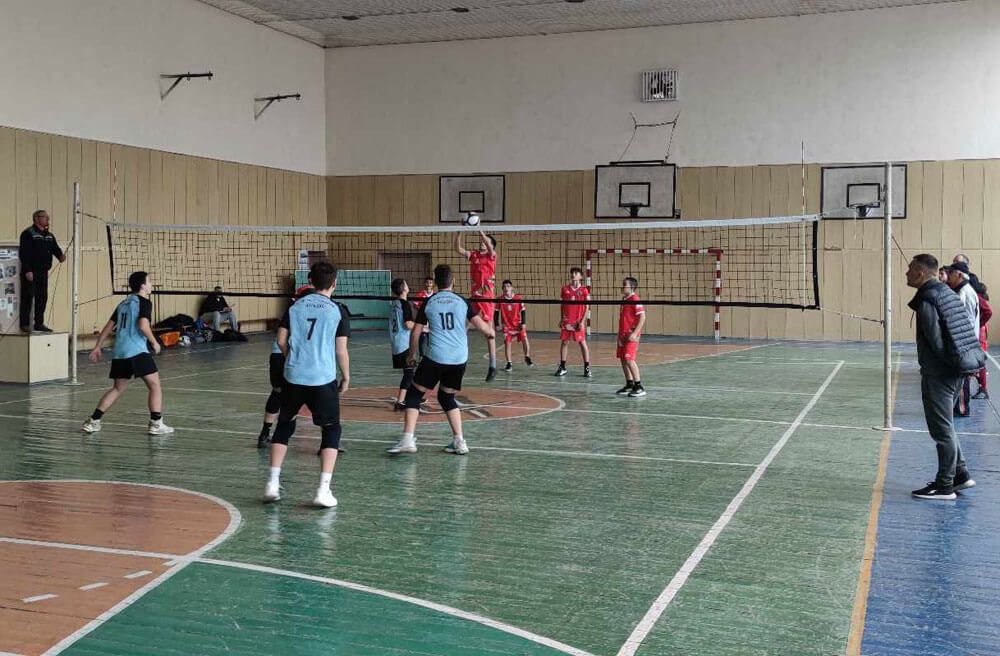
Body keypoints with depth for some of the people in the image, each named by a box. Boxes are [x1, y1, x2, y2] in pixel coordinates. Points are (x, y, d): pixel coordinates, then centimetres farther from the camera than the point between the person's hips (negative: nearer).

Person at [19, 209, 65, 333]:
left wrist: (60, 256, -14)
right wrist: (27, 271, -18)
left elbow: (55, 248, 11)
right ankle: (25, 324, 1)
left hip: (43, 272, 7)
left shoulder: (49, 236, 17)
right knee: (28, 297, -4)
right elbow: (24, 253, -12)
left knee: (42, 297, 9)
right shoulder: (28, 234, -7)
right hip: (30, 272, -7)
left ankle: (39, 323, 17)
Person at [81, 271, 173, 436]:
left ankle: (93, 421, 14)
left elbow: (108, 327, 20)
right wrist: (154, 342, -4)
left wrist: (97, 348, 23)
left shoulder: (123, 303, 20)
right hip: (137, 351, -8)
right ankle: (156, 424, -8)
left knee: (117, 388, 17)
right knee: (155, 385, -2)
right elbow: (143, 326, -17)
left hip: (119, 352, 8)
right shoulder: (144, 302, -2)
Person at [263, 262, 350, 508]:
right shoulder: (338, 310, -2)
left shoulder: (296, 306, 7)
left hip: (293, 376, 3)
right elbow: (341, 350, -4)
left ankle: (272, 483, 16)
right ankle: (323, 490, -1)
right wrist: (346, 378, 9)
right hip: (323, 378, -3)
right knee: (331, 429, 9)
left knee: (284, 425, 20)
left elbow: (281, 341, 6)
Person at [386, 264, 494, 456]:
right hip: (459, 358, 3)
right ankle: (459, 442, 13)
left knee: (414, 394, 8)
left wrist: (412, 356, 19)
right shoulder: (462, 302, 5)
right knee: (447, 397, 20)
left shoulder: (428, 303, 3)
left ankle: (408, 439, -5)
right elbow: (482, 326, 2)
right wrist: (491, 331, 25)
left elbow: (415, 333, 6)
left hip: (436, 357, -3)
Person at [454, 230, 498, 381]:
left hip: (487, 297, -5)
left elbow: (489, 246, -20)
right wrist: (459, 231, -8)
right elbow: (458, 248, 2)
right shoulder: (473, 255, 12)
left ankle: (493, 366, -1)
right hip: (474, 295, 5)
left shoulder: (491, 255, 1)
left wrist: (479, 230, -25)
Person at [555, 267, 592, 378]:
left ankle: (587, 368, 3)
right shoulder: (565, 289, 7)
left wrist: (582, 321, -10)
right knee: (564, 342, 6)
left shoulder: (584, 290, -3)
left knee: (582, 343, -2)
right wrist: (562, 319, 11)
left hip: (578, 322, -3)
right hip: (566, 321, 3)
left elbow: (586, 308, -3)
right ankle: (562, 367, 15)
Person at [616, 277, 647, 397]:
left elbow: (642, 317, -19)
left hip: (631, 336, -9)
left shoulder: (635, 299, -14)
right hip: (623, 335, 9)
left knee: (629, 359, -15)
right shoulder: (624, 300, 13)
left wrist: (634, 333, -24)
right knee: (623, 359, 13)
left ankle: (639, 387, -12)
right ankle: (630, 384, 25)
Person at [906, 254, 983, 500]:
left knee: (942, 429, -1)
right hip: (953, 370, 9)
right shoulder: (947, 293, 12)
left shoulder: (926, 300, -16)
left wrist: (951, 362, -8)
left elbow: (936, 340, -20)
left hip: (938, 373, -9)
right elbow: (965, 330, 14)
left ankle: (944, 486, 6)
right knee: (944, 426, 20)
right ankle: (961, 473, 26)